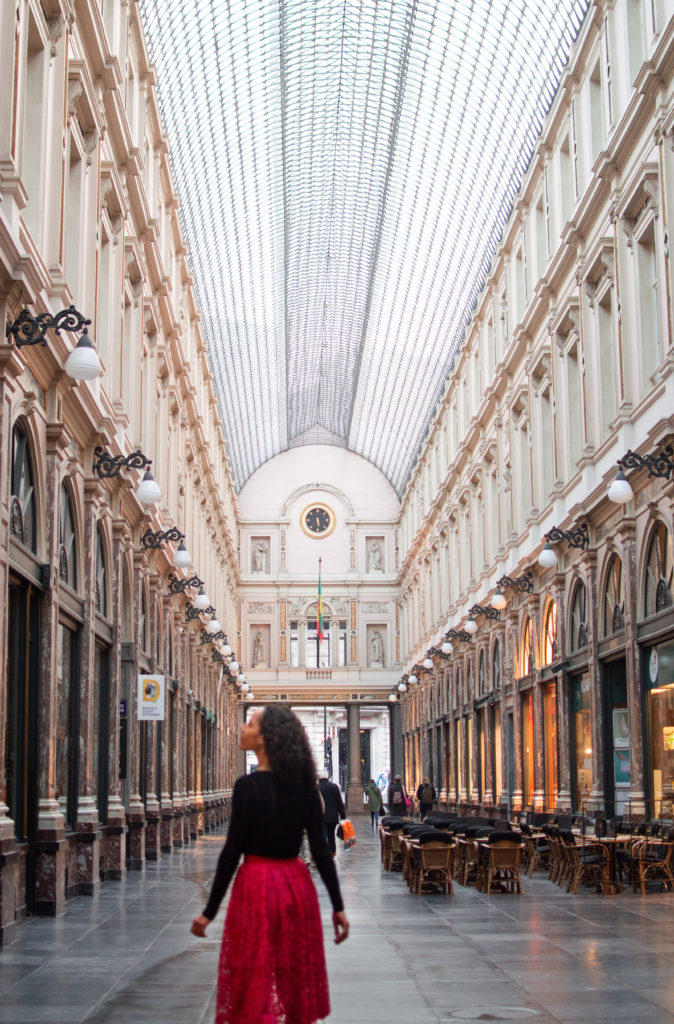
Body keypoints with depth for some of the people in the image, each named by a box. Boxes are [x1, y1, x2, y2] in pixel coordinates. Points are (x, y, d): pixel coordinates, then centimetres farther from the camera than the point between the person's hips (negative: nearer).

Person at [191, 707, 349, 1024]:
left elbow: (232, 851, -13)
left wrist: (209, 911, -7)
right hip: (297, 885, 6)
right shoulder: (305, 785, 2)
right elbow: (321, 849, 2)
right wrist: (338, 906, 7)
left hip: (257, 884, -6)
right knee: (297, 979, 17)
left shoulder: (248, 786, -14)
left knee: (256, 983, 4)